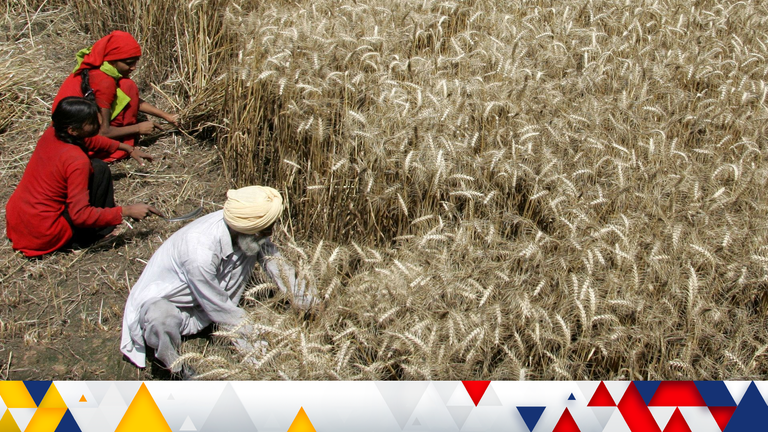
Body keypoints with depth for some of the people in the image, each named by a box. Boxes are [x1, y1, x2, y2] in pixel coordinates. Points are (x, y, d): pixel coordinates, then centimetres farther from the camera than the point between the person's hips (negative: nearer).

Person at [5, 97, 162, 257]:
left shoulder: (51, 133, -2)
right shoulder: (77, 161, -25)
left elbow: (91, 140, 20)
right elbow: (80, 215, -24)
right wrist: (126, 211, -20)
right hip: (43, 239, -8)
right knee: (99, 169, -5)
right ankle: (97, 232, 6)